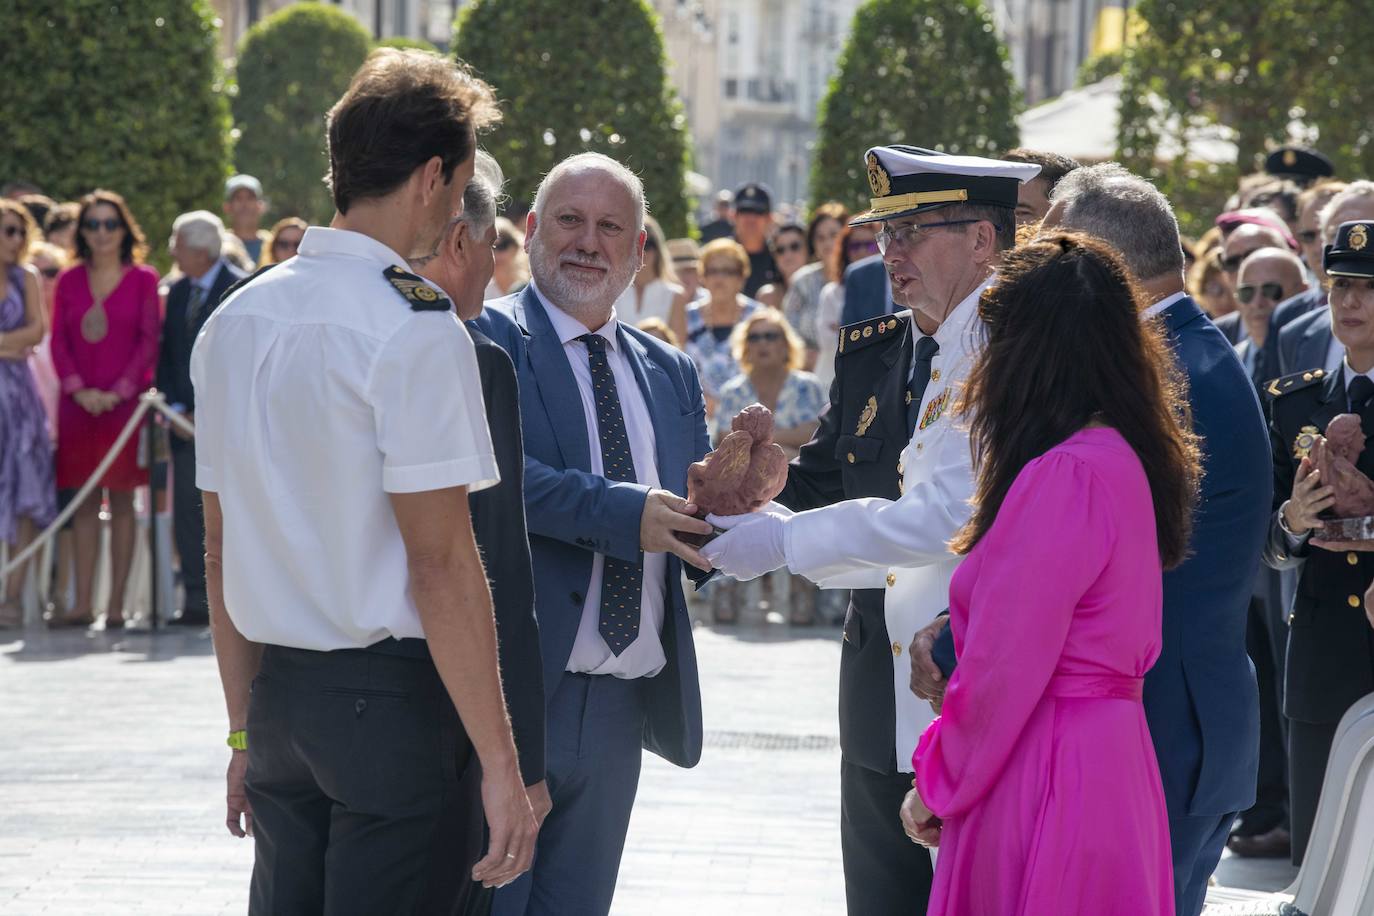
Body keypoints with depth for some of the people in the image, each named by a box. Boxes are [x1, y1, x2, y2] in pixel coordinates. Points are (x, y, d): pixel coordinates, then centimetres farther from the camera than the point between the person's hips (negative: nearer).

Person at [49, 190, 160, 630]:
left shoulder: (143, 279, 2)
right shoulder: (69, 281, 10)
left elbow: (149, 341, -2)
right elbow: (58, 341, 7)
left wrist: (119, 391, -11)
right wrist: (79, 389, -7)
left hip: (125, 400, -3)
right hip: (79, 405, 3)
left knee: (122, 502, -1)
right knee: (84, 502, 2)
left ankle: (116, 605, 0)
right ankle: (82, 604, 2)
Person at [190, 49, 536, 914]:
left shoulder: (235, 322, 10)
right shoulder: (416, 329, -13)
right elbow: (442, 564, -17)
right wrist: (500, 763, -14)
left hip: (279, 688, 7)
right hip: (394, 695, -7)